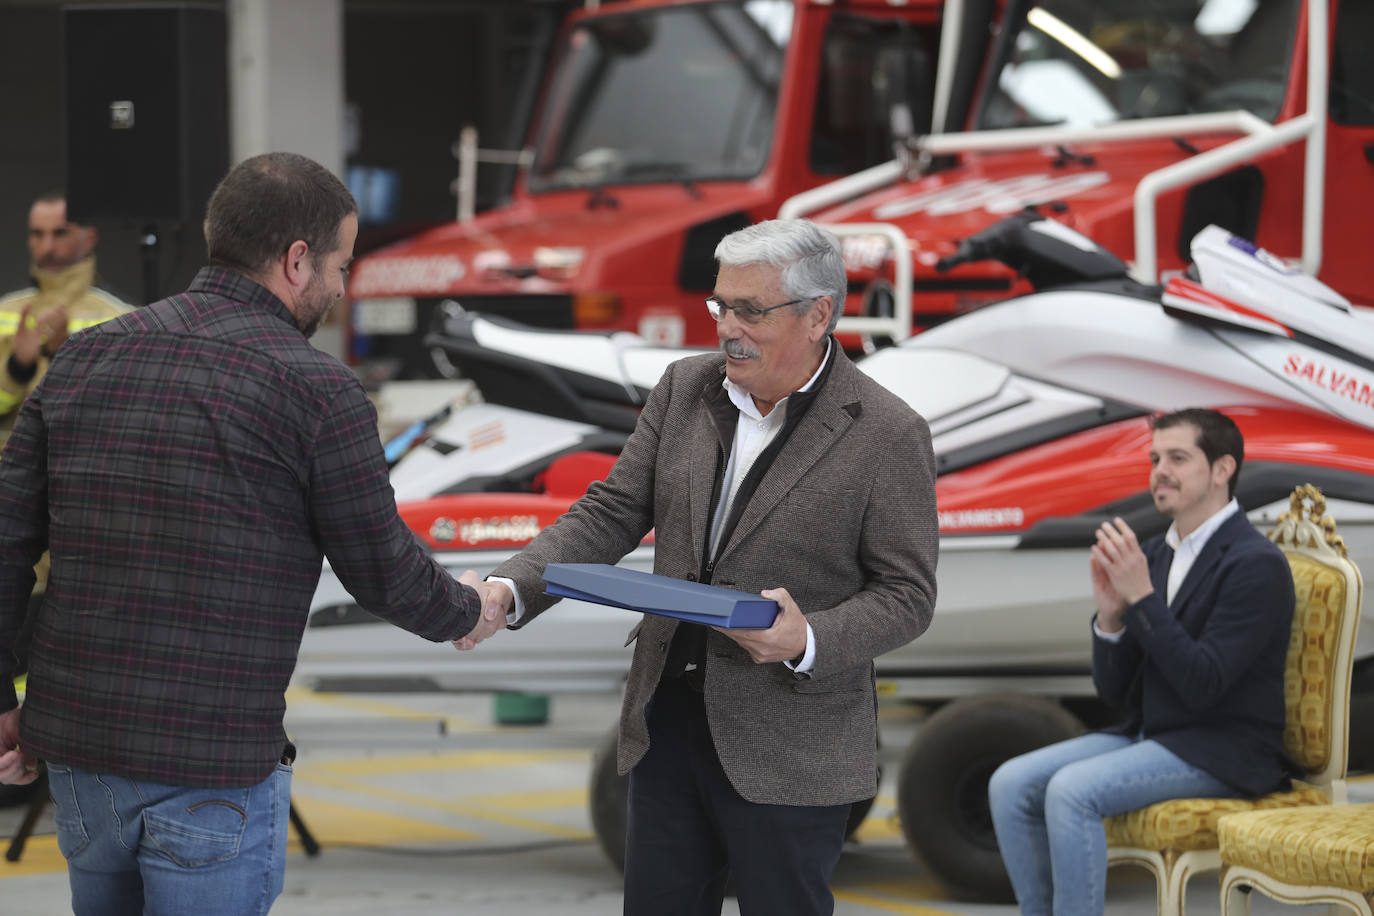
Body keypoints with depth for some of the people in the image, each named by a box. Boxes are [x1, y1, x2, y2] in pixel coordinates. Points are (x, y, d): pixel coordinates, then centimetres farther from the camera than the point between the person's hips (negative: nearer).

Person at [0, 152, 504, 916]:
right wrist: (466, 611, 20)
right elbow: (383, 572, -1)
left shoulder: (85, 359, 7)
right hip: (213, 768, -6)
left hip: (76, 745, 6)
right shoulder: (318, 391, -9)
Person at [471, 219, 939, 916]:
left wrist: (808, 641, -26)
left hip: (787, 750, -5)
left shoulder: (887, 434, -10)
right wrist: (511, 588, -11)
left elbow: (905, 594, -8)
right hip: (666, 721, 5)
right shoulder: (684, 390, 5)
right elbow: (611, 514, 5)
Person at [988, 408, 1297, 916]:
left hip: (1222, 753, -8)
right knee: (1011, 784, -8)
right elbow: (1116, 693, 11)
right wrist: (1110, 612, -7)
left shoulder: (1256, 563, -13)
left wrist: (1141, 596, -21)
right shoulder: (1152, 555, 11)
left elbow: (1202, 685, -21)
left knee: (1071, 790, -28)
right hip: (1147, 736, 8)